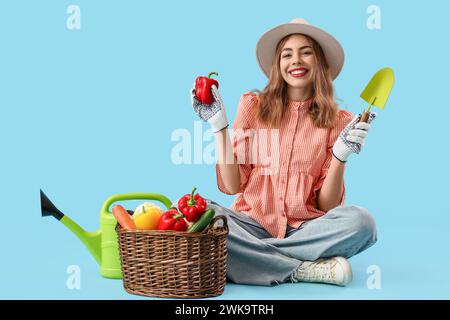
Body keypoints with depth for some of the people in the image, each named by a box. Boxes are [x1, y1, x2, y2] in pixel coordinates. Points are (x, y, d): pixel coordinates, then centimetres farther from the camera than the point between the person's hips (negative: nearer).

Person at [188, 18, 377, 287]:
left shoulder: (339, 121, 4)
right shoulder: (253, 106, 5)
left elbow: (327, 205, 2)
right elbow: (232, 185, 1)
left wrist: (340, 155, -14)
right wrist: (219, 126, -6)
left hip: (304, 230, 0)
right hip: (252, 225, 0)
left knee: (361, 221, -29)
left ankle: (249, 257, -19)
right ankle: (303, 270, -22)